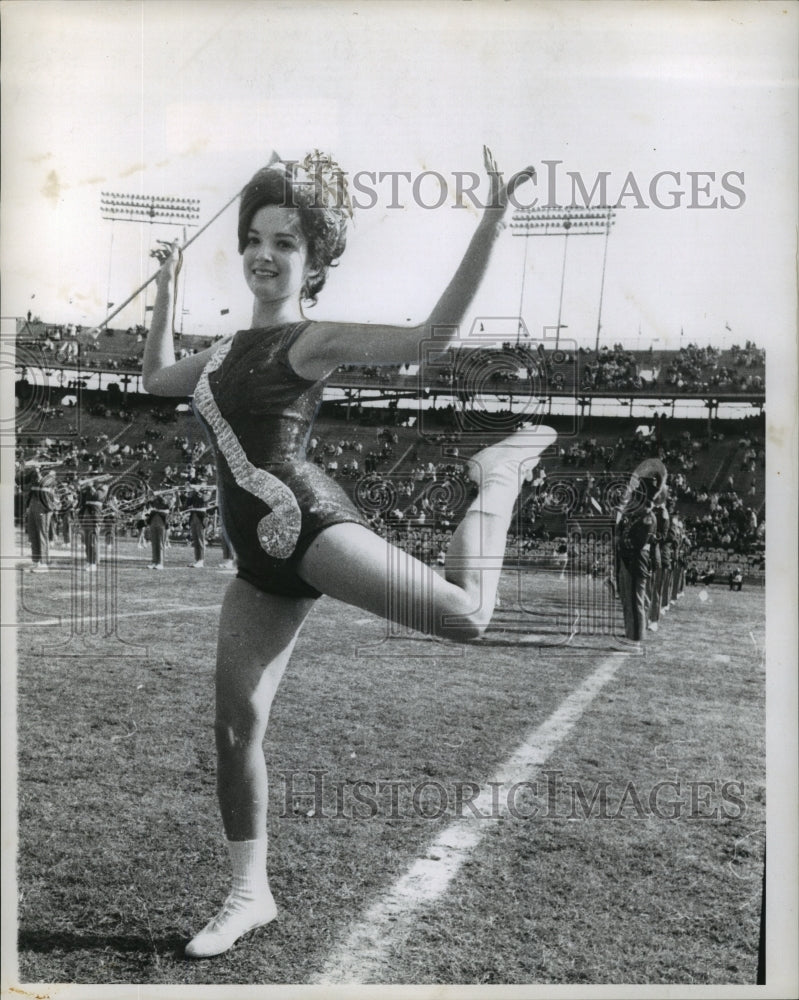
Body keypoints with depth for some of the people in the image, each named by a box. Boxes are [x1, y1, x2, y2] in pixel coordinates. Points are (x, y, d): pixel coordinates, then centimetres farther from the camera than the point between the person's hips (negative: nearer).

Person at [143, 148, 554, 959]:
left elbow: (431, 334, -17)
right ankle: (250, 893, 17)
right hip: (258, 558, 7)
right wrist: (166, 289, 37)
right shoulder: (230, 349, 20)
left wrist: (489, 228, -24)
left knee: (467, 616, -17)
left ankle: (498, 476, 10)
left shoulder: (315, 341, -3)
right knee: (235, 725, 3)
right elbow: (156, 379, 37)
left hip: (306, 525, -6)